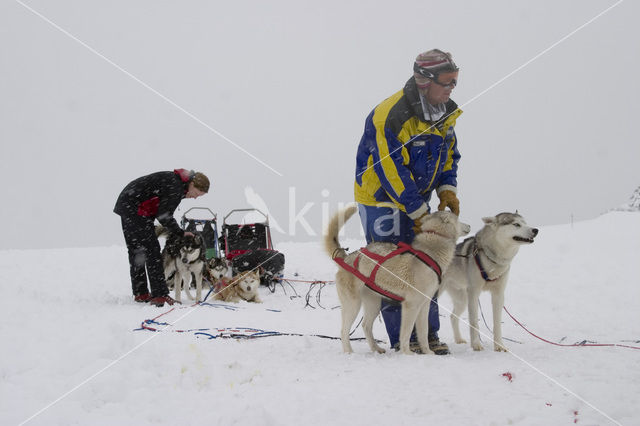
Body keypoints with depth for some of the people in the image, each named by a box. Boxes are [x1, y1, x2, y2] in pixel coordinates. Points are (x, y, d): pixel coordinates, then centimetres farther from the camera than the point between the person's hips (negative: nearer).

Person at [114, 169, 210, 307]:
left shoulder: (175, 180, 11)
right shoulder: (175, 187, -20)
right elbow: (164, 216, -19)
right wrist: (181, 233, -8)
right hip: (136, 210, -11)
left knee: (135, 251, 14)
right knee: (152, 249, -10)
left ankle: (140, 293, 22)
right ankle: (160, 295, -13)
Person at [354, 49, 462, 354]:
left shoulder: (445, 113, 0)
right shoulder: (390, 116, -26)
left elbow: (449, 156, 12)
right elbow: (392, 172, -25)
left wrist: (447, 191, -7)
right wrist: (421, 214, -23)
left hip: (418, 200, 8)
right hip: (382, 199, -7)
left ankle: (429, 334, 15)